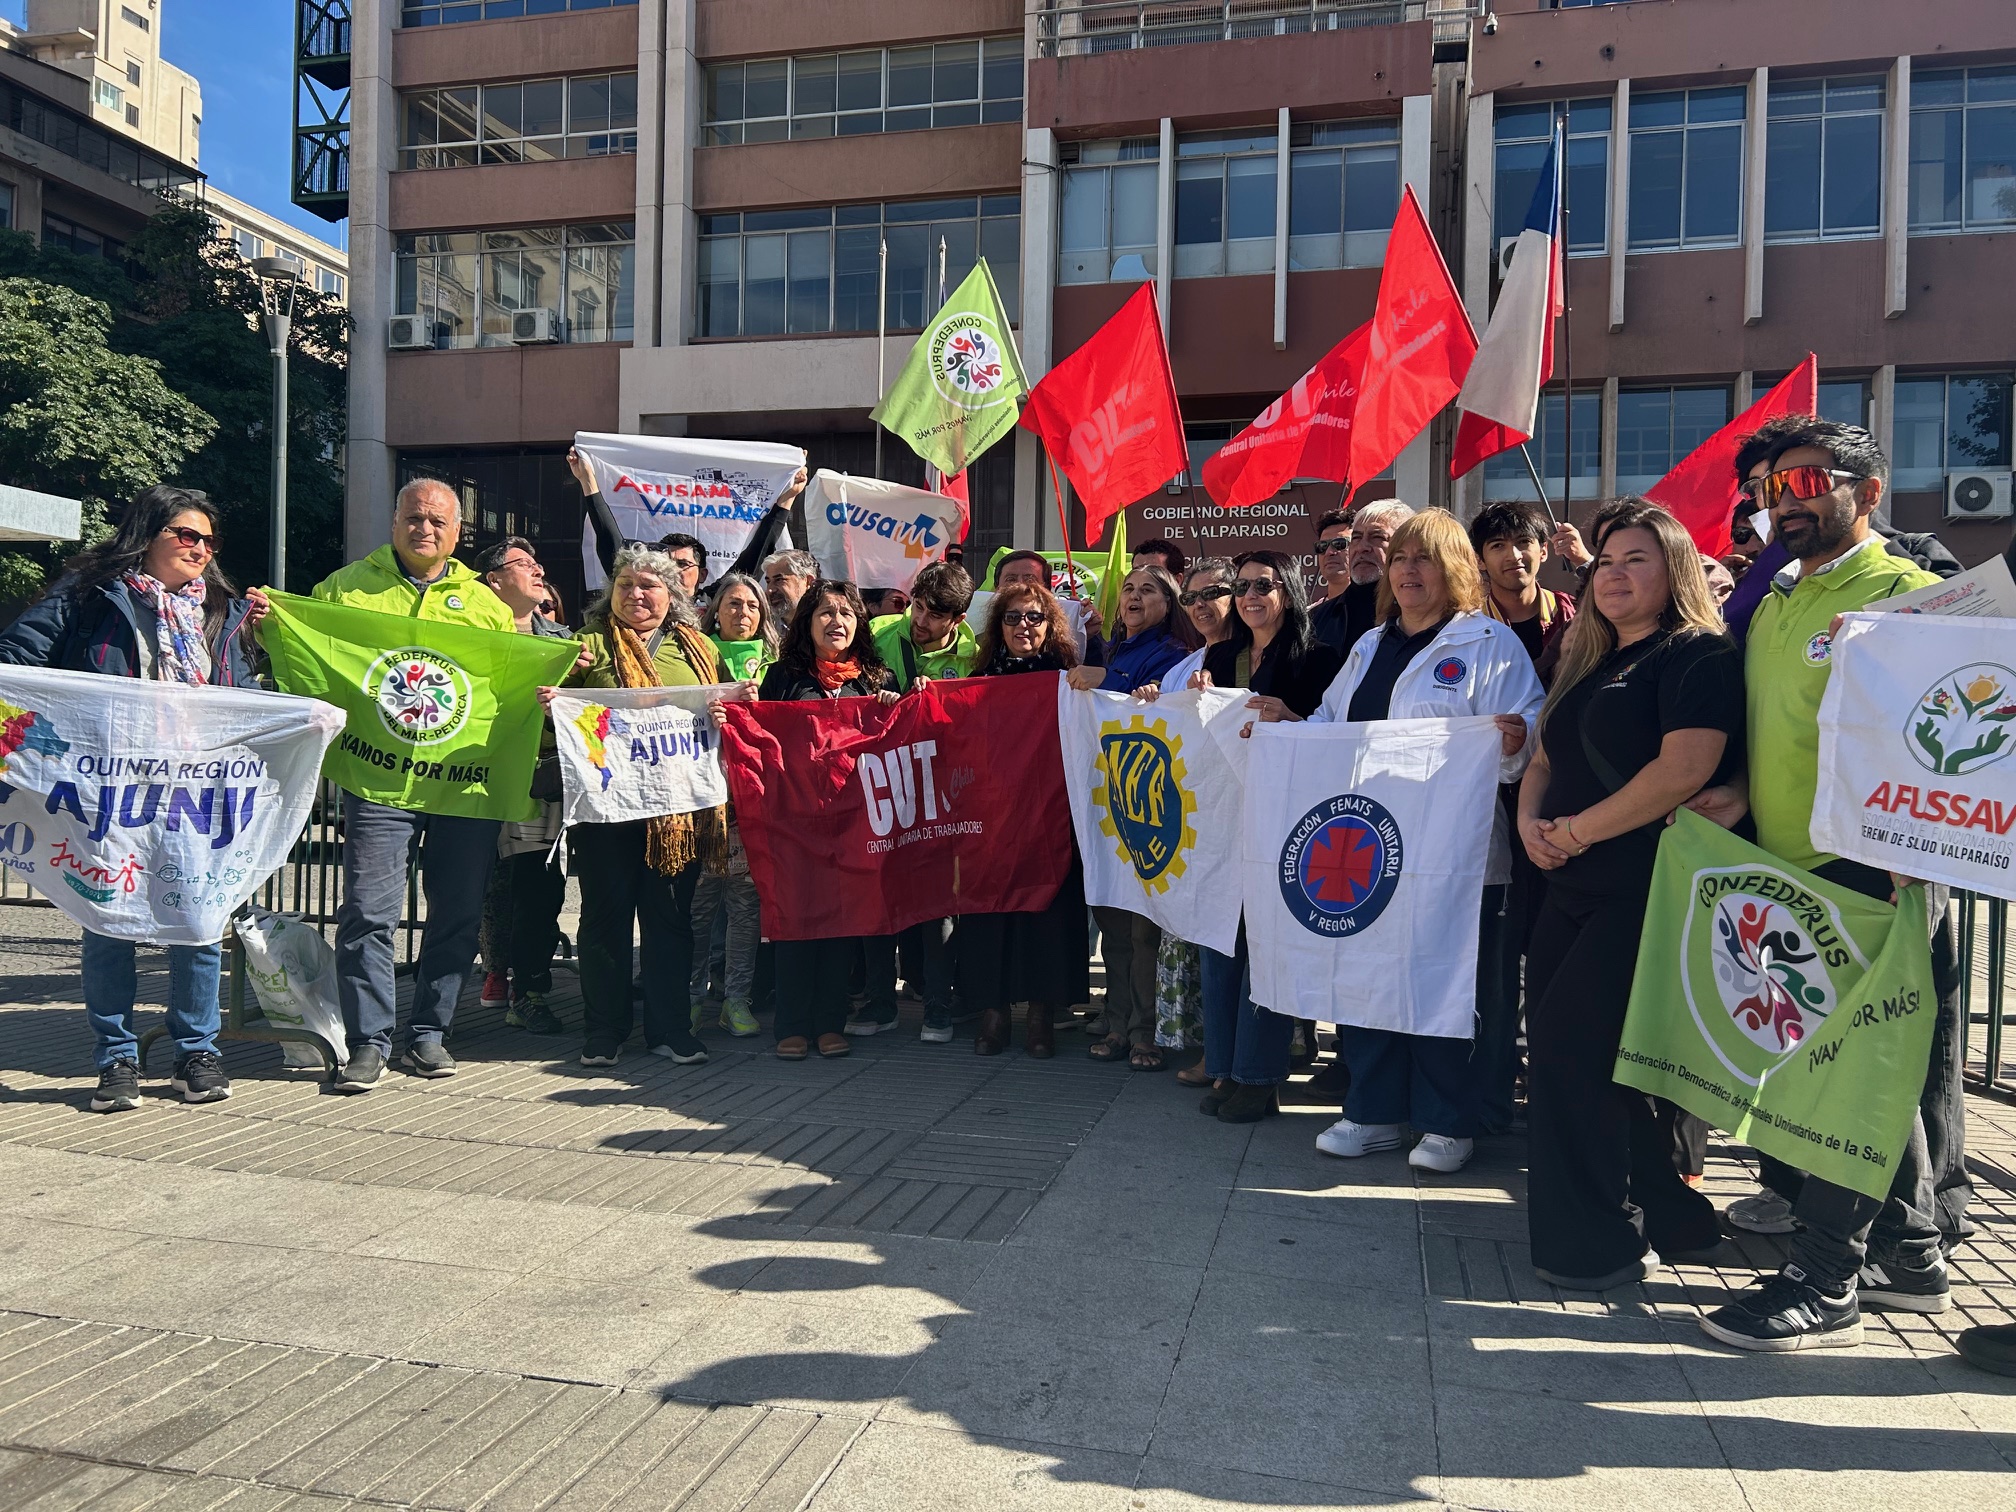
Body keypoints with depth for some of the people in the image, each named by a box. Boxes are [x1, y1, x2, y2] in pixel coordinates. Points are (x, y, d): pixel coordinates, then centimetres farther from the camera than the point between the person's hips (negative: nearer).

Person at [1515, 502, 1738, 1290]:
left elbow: (1683, 769, -21)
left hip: (1646, 890, -9)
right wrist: (1531, 821, -1)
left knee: (1572, 1047, -11)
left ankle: (1600, 1241, 3)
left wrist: (1578, 830, -15)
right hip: (1573, 888, 9)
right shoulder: (1588, 665, 19)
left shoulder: (1699, 656, -8)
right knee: (1559, 1044, 10)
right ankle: (1661, 1214, 26)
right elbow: (1545, 761, 20)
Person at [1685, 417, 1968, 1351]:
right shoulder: (1772, 604, 16)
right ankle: (1912, 1255, 29)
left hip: (1866, 877, -8)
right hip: (1785, 874, 8)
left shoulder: (1906, 593, -9)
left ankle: (1824, 1284, 6)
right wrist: (1742, 794, 4)